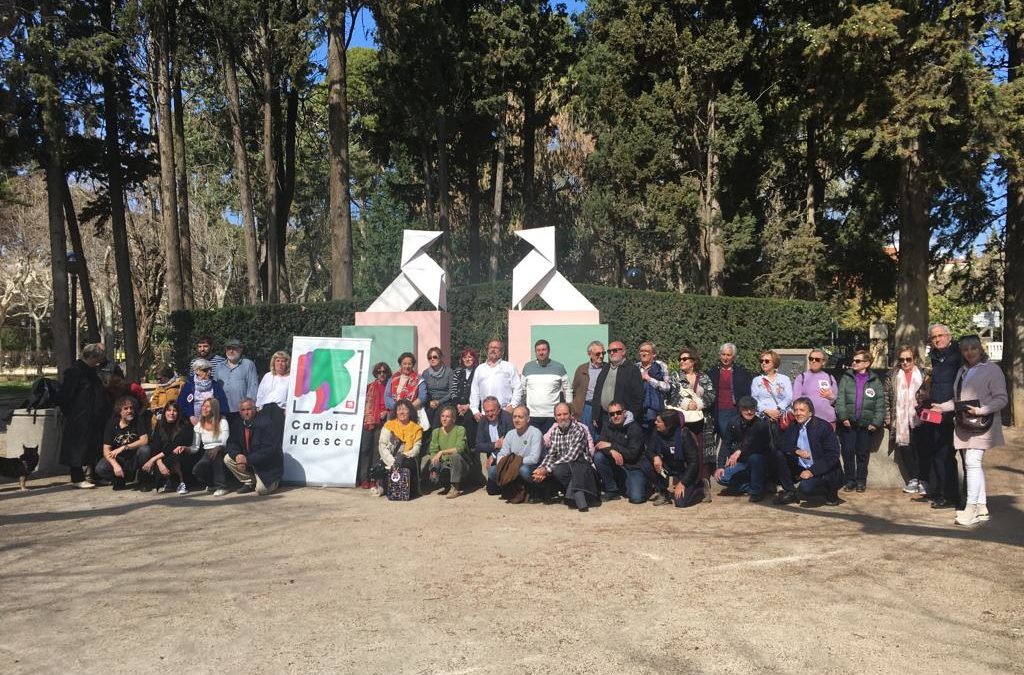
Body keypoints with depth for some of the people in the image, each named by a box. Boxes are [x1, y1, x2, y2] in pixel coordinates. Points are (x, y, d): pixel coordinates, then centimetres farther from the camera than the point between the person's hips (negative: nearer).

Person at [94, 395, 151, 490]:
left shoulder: (139, 421, -6)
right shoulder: (111, 424, -4)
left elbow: (144, 440, -19)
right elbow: (106, 450, -8)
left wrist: (123, 448, -29)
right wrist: (115, 465, -25)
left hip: (134, 459, -1)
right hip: (118, 459, 1)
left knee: (144, 449, -32)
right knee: (100, 468, -26)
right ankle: (121, 480, 2)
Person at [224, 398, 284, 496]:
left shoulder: (265, 422, -22)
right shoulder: (239, 424, -1)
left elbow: (268, 449, -27)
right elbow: (231, 443, 0)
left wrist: (248, 460, -30)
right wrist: (237, 455, -23)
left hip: (268, 464, -7)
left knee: (261, 489, -23)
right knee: (227, 459, -10)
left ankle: (273, 481, 14)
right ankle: (249, 483, 5)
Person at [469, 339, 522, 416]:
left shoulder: (509, 367, 12)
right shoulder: (480, 368, 21)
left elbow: (518, 388, 5)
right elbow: (474, 392, 19)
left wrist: (512, 405, -8)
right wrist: (475, 410, 9)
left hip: (505, 411, -2)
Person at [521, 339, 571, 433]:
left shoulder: (559, 367, 4)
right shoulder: (527, 367, 9)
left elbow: (567, 390, 7)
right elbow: (522, 389, 14)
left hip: (552, 416, -1)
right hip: (531, 415, 1)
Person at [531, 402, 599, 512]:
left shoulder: (578, 430, -11)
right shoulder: (554, 432, 11)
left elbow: (571, 456, -19)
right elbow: (550, 455, 7)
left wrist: (547, 469, -22)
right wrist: (541, 468, -15)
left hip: (579, 466, -7)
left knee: (558, 470, -35)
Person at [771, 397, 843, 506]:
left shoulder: (824, 427, -13)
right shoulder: (793, 426, 4)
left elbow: (833, 455, -17)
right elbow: (780, 443, -1)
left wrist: (812, 471, -26)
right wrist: (796, 450, -21)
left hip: (823, 471, -6)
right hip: (801, 468, 6)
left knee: (806, 486, -32)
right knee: (778, 454, -11)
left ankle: (831, 492, 2)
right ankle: (790, 493, -3)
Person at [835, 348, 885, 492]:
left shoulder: (875, 382, 6)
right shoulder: (846, 378, 6)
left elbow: (880, 405, 3)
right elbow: (840, 399, -1)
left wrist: (876, 422, -6)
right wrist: (843, 417, -12)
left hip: (866, 425, 0)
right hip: (848, 423, 0)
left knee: (863, 453, 4)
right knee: (848, 452, 2)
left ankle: (861, 481, 17)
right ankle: (850, 480, 13)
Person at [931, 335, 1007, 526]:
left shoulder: (992, 369, -3)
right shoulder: (963, 371, 17)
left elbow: (1001, 399, -8)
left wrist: (979, 410, -20)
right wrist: (942, 407, 6)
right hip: (963, 425, 7)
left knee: (972, 463, -14)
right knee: (972, 465, 8)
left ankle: (971, 508, -10)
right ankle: (981, 507, 13)